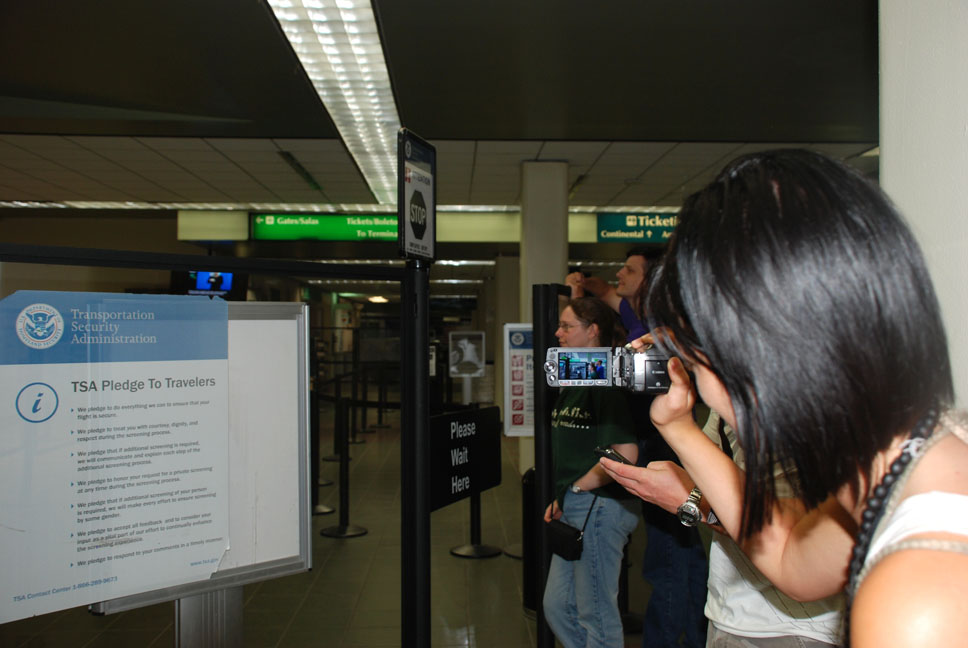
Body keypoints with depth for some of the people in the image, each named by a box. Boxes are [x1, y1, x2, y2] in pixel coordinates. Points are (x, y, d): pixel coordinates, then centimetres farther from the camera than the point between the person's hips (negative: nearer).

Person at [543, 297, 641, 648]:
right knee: (557, 607, 19)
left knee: (597, 617, 4)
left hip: (597, 506, -10)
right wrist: (561, 499, 9)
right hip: (573, 512, 10)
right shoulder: (574, 382, 14)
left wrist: (575, 490, -15)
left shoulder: (605, 382, -16)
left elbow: (624, 454, -24)